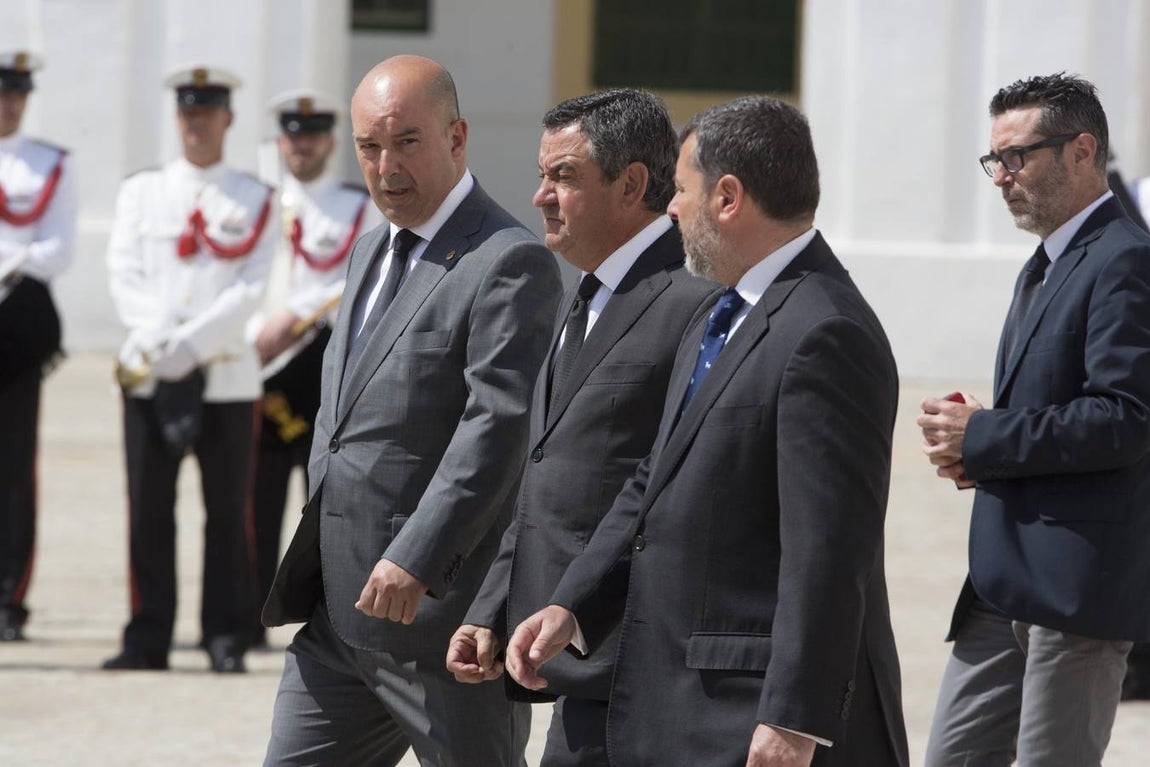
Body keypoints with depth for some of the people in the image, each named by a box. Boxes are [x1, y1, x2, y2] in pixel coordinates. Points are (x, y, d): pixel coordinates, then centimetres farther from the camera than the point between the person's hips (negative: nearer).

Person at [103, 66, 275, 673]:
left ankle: (226, 640, 4)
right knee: (149, 510, 1)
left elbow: (250, 290, -5)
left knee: (227, 511, 0)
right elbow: (124, 276, 2)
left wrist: (191, 344, -16)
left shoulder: (255, 201, 5)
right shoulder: (141, 192, 11)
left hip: (227, 376, -1)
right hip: (149, 372, 1)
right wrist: (157, 342, -14)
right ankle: (148, 639, 5)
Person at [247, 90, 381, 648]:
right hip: (261, 361, 2)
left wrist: (295, 316, -15)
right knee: (260, 500, 0)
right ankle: (250, 620, 4)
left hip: (329, 356, -2)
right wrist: (258, 333, -13)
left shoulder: (359, 209, 7)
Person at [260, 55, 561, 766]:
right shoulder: (371, 254, 19)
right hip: (339, 613, 9)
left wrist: (415, 560, -27)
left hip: (445, 615, -9)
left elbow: (499, 424, -21)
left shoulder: (509, 264, -12)